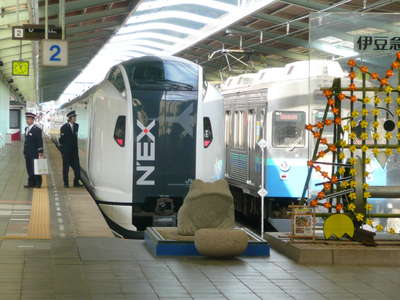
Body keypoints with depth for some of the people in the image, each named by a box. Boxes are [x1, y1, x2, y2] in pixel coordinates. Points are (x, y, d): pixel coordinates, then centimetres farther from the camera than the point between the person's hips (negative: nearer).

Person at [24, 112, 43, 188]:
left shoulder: (37, 129, -11)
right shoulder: (26, 128, 14)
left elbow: (40, 141, -13)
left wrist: (40, 152, -16)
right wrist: (25, 151, 16)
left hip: (34, 153, -7)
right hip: (27, 153, 7)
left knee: (35, 168, -3)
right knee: (29, 168, 8)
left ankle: (37, 183, 4)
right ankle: (31, 183, 13)